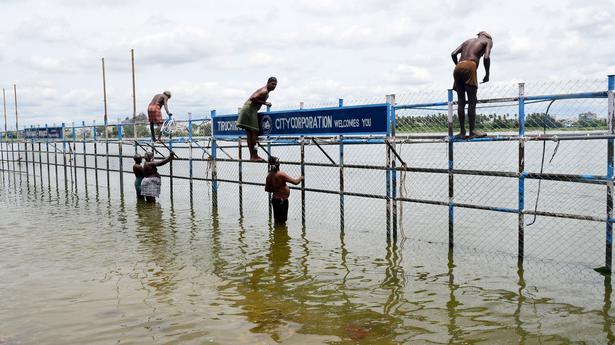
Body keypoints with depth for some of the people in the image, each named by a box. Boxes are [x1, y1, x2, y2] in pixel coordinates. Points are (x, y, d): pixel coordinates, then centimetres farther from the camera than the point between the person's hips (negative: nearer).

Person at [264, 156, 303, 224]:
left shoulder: (269, 176, 0)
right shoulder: (281, 174, -22)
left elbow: (267, 189, 10)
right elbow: (295, 182, -21)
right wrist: (300, 178, -1)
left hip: (274, 199, 7)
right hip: (282, 200, -7)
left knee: (276, 220, 18)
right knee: (282, 221, 1)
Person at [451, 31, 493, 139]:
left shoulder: (468, 41, 31)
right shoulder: (488, 41, 18)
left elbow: (453, 54, 16)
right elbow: (486, 57, -1)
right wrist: (487, 74, 8)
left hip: (458, 67, 5)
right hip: (470, 66, -5)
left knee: (461, 101, 5)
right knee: (472, 101, -5)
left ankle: (462, 132, 4)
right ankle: (472, 131, -8)